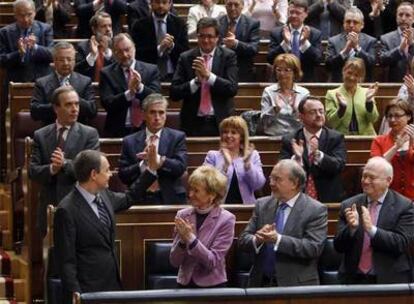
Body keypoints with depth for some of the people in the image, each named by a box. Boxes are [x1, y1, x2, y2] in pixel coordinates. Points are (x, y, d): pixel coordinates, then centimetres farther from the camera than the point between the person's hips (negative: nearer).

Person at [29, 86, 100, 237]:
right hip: (49, 207, 2)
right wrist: (51, 169, -19)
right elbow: (32, 170, 2)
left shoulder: (90, 134, 1)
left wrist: (65, 164, -25)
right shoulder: (41, 135, 9)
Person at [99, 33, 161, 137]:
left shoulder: (151, 70, 8)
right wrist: (129, 93, -19)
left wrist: (140, 87, -18)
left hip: (146, 129, 1)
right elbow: (107, 104, -5)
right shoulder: (107, 73, 6)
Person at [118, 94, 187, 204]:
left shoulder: (177, 137, 5)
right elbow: (123, 176, 0)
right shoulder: (130, 142, 6)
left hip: (171, 199, 0)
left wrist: (158, 159, -20)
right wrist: (144, 164, -15)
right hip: (141, 200, 0)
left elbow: (181, 167, -7)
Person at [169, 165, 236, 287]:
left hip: (212, 286, -2)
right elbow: (174, 261, 2)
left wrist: (191, 238, -19)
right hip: (185, 284, 2)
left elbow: (213, 261, -11)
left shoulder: (226, 219, -6)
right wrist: (183, 240, -13)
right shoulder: (183, 215, 3)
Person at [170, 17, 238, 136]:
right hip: (193, 123, 1)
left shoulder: (228, 56, 2)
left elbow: (232, 89, -9)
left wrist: (208, 75, -19)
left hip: (220, 122, -1)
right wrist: (196, 81, -16)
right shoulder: (186, 58, 4)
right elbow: (174, 93, -2)